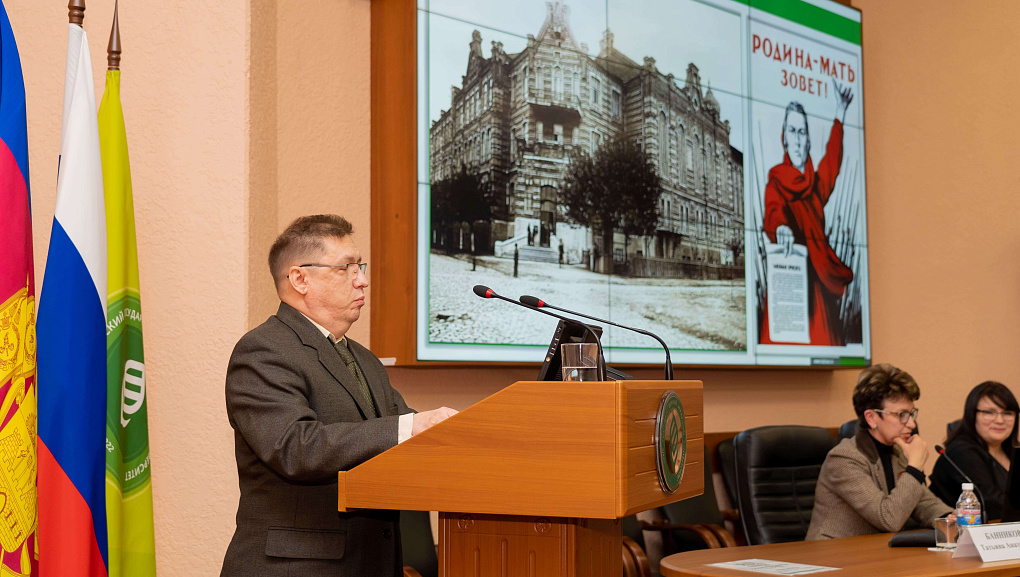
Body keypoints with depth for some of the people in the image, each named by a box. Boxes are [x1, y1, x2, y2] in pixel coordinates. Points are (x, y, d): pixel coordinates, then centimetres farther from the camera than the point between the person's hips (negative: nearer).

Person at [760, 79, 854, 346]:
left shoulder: (816, 185, 19)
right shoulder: (776, 181, 2)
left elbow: (831, 163, 38)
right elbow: (772, 212, -17)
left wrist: (840, 116, 44)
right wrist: (779, 227, -41)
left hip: (820, 280, 6)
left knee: (822, 338, -2)